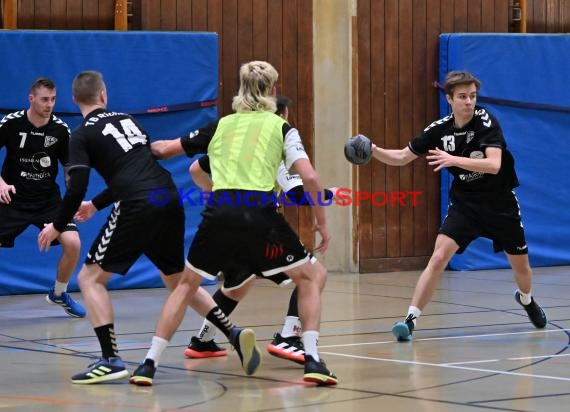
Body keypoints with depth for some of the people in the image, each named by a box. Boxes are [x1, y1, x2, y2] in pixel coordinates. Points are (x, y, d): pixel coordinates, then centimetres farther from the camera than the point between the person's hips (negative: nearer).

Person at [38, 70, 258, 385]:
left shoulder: (82, 135, 4)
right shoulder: (126, 120, 24)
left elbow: (77, 188, -5)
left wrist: (57, 226, 10)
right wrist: (95, 204, 40)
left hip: (137, 209, -6)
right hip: (170, 201, 6)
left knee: (90, 278, 6)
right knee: (177, 280, 24)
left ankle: (111, 360, -6)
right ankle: (234, 334, 11)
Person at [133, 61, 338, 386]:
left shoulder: (221, 125, 21)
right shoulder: (280, 127, 12)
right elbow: (310, 177, 1)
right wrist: (322, 221, 10)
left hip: (219, 212, 3)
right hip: (260, 213, -3)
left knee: (187, 282, 23)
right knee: (313, 276, 15)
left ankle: (150, 362, 14)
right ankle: (312, 360, -1)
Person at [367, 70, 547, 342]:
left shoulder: (486, 121, -19)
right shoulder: (440, 129, -10)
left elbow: (494, 164, -32)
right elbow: (402, 157, -3)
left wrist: (454, 160, -43)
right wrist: (374, 151, -21)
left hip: (500, 204, -1)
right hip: (464, 204, 1)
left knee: (520, 265, 13)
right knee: (439, 257, -18)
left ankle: (526, 299, 48)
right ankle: (411, 319, -17)